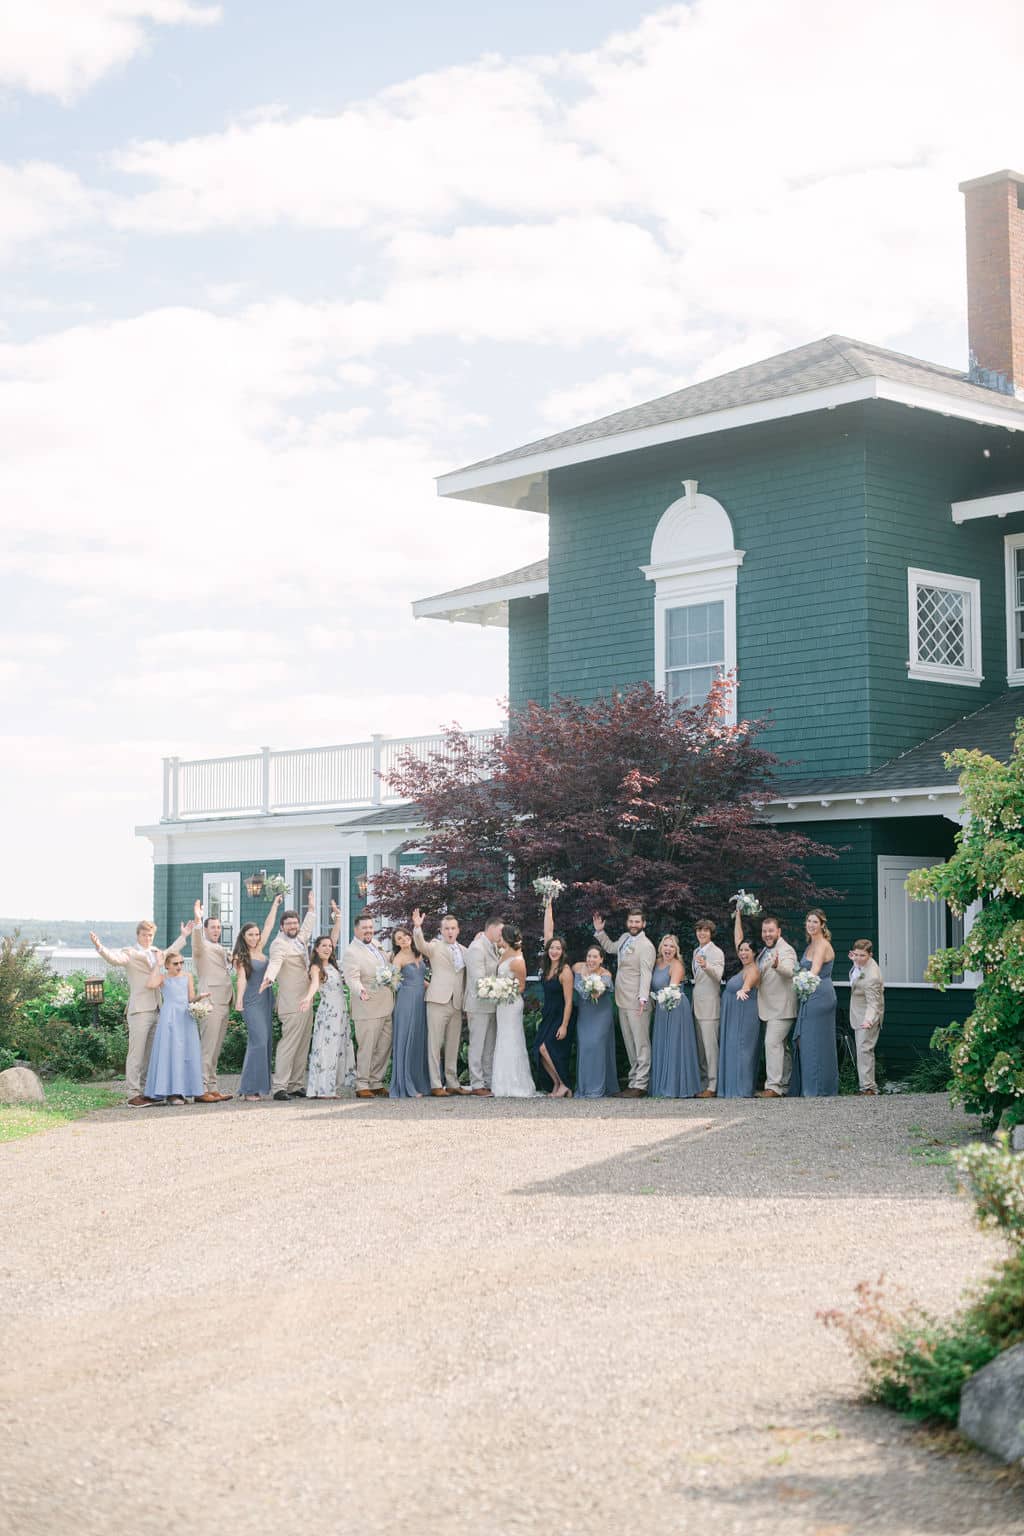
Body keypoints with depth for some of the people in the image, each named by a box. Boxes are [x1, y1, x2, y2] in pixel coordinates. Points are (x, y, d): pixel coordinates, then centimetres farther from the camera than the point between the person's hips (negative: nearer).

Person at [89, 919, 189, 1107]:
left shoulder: (156, 953, 18)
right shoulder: (130, 954, -4)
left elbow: (169, 953, 39)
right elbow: (114, 958, -23)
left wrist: (183, 936, 44)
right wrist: (100, 948, -41)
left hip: (156, 1010, 7)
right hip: (139, 1011, -7)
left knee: (151, 1054, 10)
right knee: (136, 1053, -9)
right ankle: (133, 1095, -11)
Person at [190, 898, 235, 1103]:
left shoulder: (221, 950, 23)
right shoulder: (202, 947, -2)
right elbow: (196, 941, -26)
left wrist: (232, 960, 16)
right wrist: (197, 921, -43)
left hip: (224, 1003, 8)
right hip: (210, 1003, -8)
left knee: (216, 1049, 10)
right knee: (207, 1048, -11)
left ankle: (212, 1088, 14)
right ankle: (201, 1090, -11)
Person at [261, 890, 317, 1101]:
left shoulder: (300, 939, 16)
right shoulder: (279, 944, -11)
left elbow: (307, 928, 39)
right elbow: (275, 962, -30)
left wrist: (312, 909, 46)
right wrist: (268, 978, -49)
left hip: (305, 1002, 9)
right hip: (291, 1003, -9)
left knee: (303, 1046, 9)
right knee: (288, 1044, -12)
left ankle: (295, 1085, 13)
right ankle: (280, 1087, -13)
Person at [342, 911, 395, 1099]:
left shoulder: (376, 947, 15)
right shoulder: (351, 953, -10)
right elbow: (352, 978, -23)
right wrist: (360, 990, -40)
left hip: (385, 1007, 8)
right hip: (367, 1008, -8)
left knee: (384, 1048, 11)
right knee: (366, 1048, -6)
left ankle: (376, 1083, 20)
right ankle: (362, 1086, 1)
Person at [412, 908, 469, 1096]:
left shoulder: (464, 950, 17)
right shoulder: (435, 946, 2)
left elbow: (467, 976, 22)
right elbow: (421, 946, -19)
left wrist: (465, 1000, 9)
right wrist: (417, 927, -35)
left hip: (457, 1003, 5)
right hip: (438, 1001, -5)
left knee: (453, 1045, 9)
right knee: (435, 1043, -4)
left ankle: (452, 1083, 16)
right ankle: (436, 1085, -3)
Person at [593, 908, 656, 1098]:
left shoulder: (646, 946, -13)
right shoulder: (624, 938, 13)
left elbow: (645, 974, -22)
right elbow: (610, 947, 35)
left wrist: (643, 998, -32)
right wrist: (599, 931, 24)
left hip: (637, 1003, -9)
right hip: (623, 1001, 9)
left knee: (641, 1044, -7)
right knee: (630, 1044, 13)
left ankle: (640, 1085, -8)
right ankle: (634, 1079, 20)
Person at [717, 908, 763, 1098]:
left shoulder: (753, 971, -14)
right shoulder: (744, 966, 10)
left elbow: (748, 983, -38)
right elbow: (737, 937, 16)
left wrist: (743, 990, -61)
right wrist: (738, 913, 19)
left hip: (744, 1017, -10)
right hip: (733, 1016, 10)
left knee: (741, 1049, -10)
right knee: (731, 1050, 9)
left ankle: (743, 1091, -10)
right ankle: (732, 1089, 11)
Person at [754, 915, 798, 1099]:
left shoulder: (786, 950, -12)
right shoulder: (763, 951, 15)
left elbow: (789, 971, -34)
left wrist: (777, 966, -53)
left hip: (781, 1008, -9)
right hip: (768, 1008, 9)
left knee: (772, 1043, -17)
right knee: (780, 1046, 13)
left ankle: (773, 1087, -20)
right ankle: (784, 1086, 18)